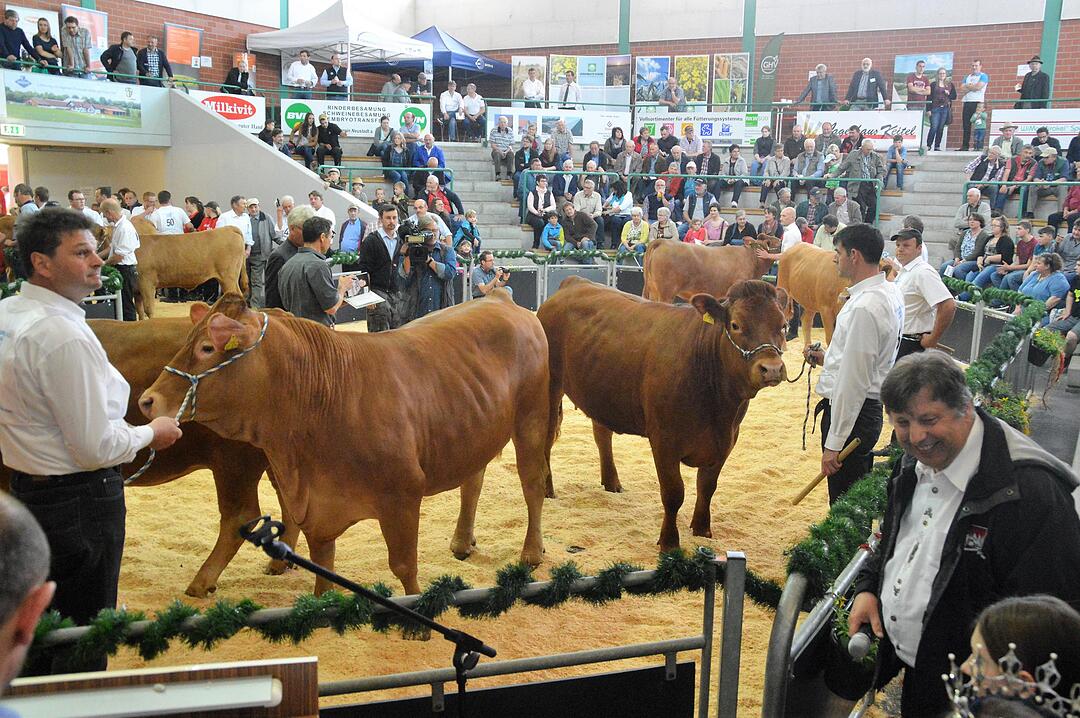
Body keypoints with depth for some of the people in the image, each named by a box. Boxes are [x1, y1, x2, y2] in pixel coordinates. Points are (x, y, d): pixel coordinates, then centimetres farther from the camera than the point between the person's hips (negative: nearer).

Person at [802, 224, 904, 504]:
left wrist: (834, 444, -21)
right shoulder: (890, 291, 6)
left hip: (851, 412, -10)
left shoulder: (864, 308, -24)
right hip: (872, 405, 10)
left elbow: (853, 381, -24)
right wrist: (828, 357, 15)